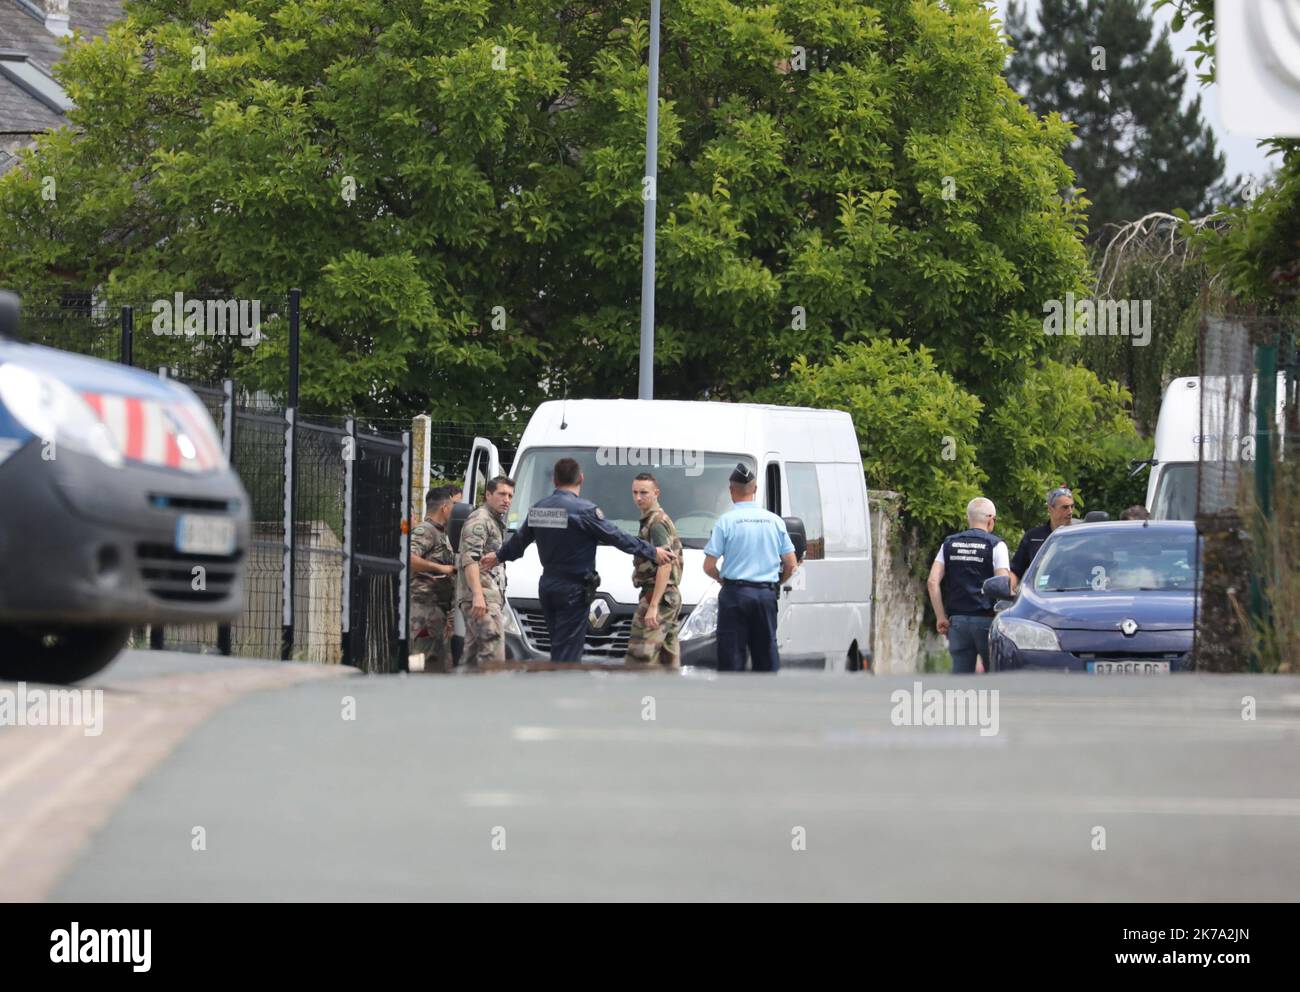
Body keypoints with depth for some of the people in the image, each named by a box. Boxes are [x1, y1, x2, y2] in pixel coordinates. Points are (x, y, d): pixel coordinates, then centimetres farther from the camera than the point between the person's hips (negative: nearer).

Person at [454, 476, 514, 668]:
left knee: (472, 655, 10)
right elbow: (469, 560, -17)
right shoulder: (479, 520, -7)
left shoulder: (497, 522, 25)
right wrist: (478, 595, -27)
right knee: (493, 652, -19)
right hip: (482, 596, -10)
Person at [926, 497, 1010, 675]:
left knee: (960, 675, 5)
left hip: (957, 619, 4)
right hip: (986, 620, -4)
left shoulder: (949, 543, 10)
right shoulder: (995, 545, -3)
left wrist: (941, 617, 7)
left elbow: (932, 583, 4)